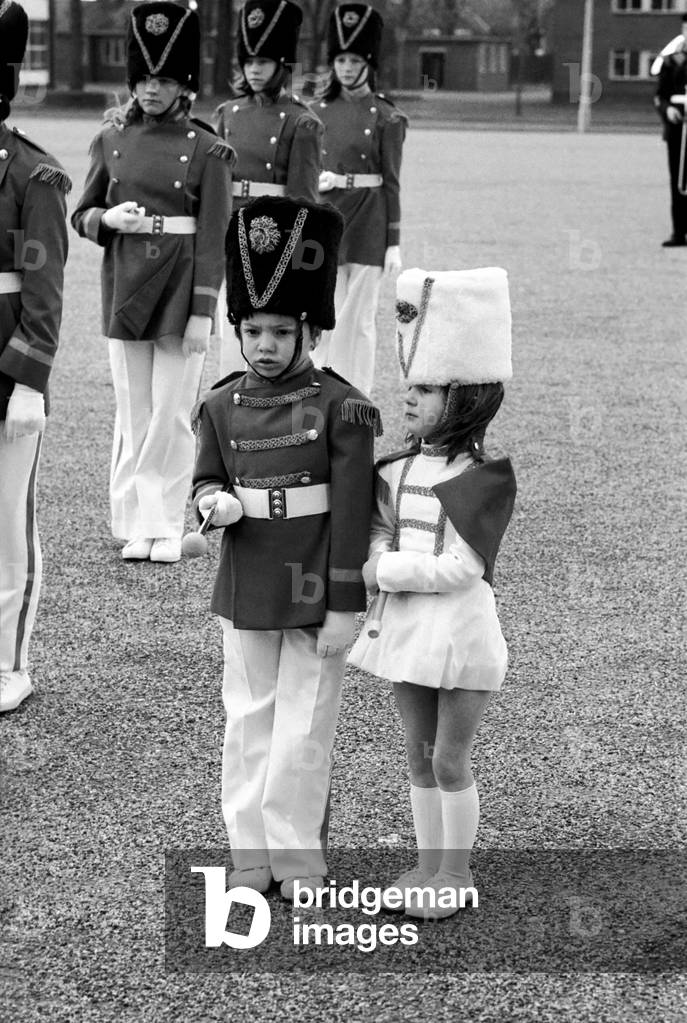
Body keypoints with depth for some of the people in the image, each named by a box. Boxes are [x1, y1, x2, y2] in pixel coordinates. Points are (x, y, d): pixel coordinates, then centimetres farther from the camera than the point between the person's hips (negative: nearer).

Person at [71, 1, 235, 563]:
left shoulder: (206, 149, -4)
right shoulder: (112, 138, 5)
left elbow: (213, 237, -6)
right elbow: (83, 214, 12)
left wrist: (202, 312, -11)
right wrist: (110, 218, -11)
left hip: (181, 291, -3)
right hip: (125, 288, 3)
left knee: (172, 413, 1)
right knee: (133, 412, 8)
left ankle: (165, 528, 11)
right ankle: (134, 523, 16)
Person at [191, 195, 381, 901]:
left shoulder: (340, 409, -11)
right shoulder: (221, 406, 2)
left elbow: (351, 511, -11)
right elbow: (205, 479, 14)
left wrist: (345, 605, -12)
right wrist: (216, 501, -11)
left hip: (316, 597, -4)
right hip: (245, 592, 4)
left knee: (302, 729, 3)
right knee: (248, 722, 12)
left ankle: (298, 859, 17)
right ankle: (250, 853, 24)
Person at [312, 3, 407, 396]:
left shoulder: (386, 116, -2)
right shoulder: (319, 111, 9)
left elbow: (391, 182, -3)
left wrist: (394, 242, -6)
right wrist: (315, 180, -3)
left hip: (368, 220, -4)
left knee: (359, 319, 0)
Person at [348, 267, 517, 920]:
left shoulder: (485, 477, -14)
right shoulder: (399, 467, 5)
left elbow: (460, 569, -19)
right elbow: (378, 531, 12)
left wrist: (386, 571, -15)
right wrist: (377, 559, -10)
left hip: (460, 628, -6)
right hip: (406, 624, 7)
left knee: (449, 759, 3)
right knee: (419, 755, 16)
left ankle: (456, 874, 18)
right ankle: (427, 862, 29)